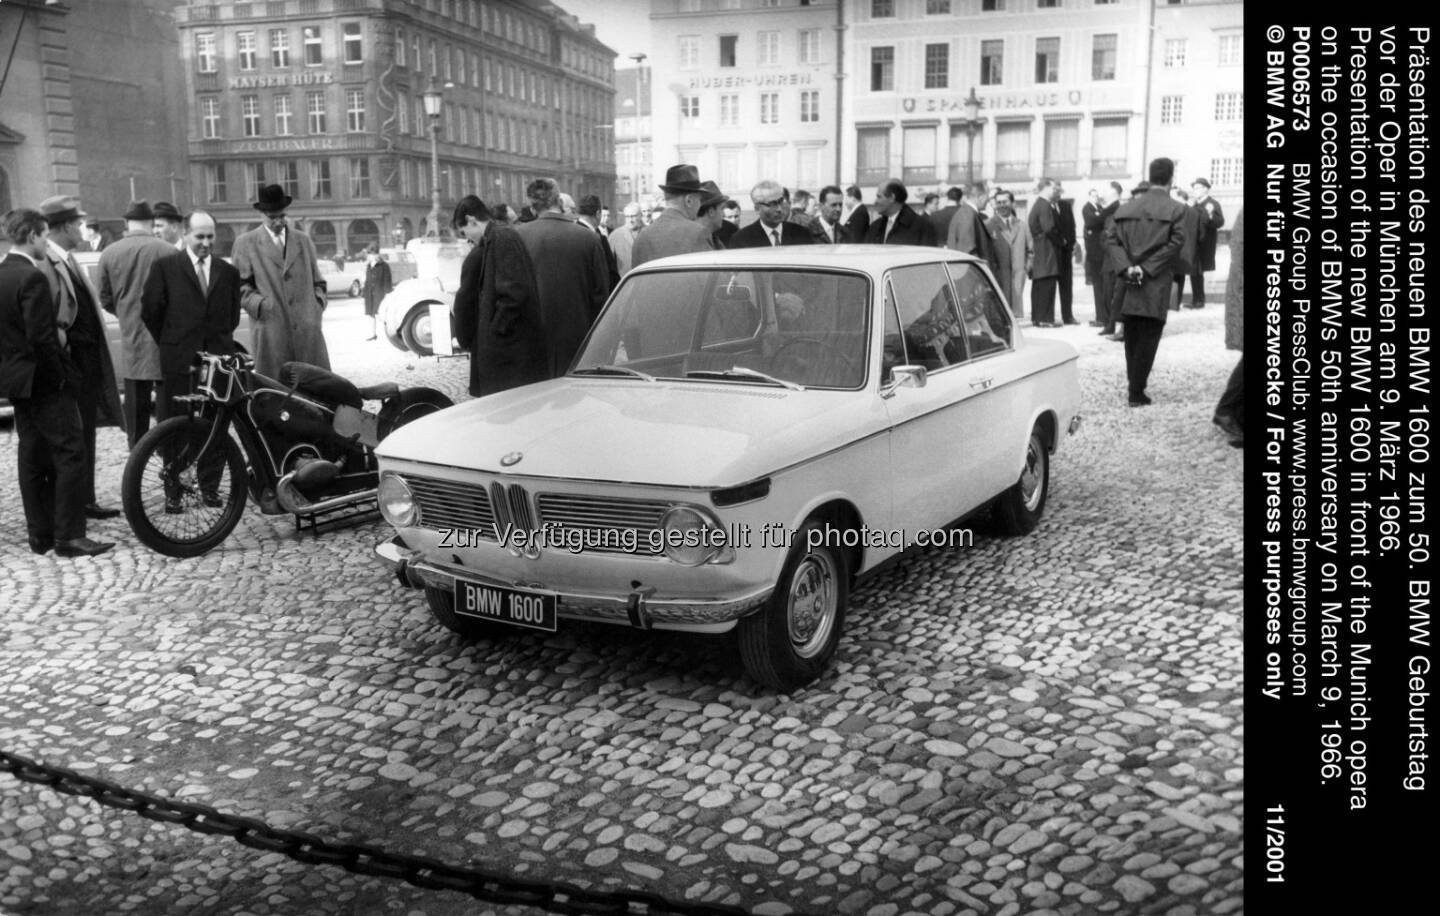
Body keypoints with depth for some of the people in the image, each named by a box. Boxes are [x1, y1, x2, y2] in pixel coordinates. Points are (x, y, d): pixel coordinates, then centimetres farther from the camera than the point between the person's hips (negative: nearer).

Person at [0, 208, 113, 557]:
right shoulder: (32, 277, -17)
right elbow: (41, 336, -22)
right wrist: (62, 374, -12)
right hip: (43, 380, -9)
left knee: (32, 457, 13)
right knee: (70, 453, -6)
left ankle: (40, 534, 19)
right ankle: (69, 536, -7)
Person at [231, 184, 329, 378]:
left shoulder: (304, 240, 18)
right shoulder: (245, 243, 8)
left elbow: (317, 282, 22)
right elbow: (240, 286, 5)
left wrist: (318, 306, 5)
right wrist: (261, 305, -10)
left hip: (308, 328, 3)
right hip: (271, 330, -3)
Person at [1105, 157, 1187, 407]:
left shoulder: (1127, 208, 8)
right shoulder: (1175, 209, -5)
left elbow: (1111, 239, 0)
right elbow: (1175, 243, -14)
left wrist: (1126, 268, -9)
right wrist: (1148, 269, -14)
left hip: (1128, 284, 4)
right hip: (1156, 287, -4)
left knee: (1131, 337, 15)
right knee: (1147, 339, 0)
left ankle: (1134, 384, 23)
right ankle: (1137, 393, -1)